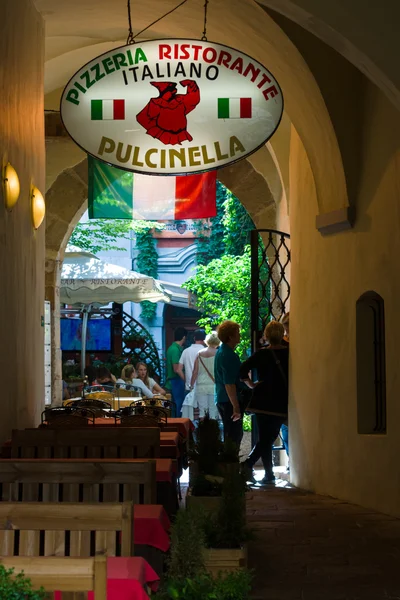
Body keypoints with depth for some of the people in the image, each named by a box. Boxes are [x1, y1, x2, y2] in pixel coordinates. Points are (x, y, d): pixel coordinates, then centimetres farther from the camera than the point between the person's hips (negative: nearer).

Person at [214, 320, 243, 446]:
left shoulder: (221, 351, 12)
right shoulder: (228, 355, -20)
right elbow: (229, 384, -24)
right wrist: (236, 407, -23)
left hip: (221, 399, 10)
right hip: (229, 402, -10)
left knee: (232, 435, 17)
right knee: (234, 436, -6)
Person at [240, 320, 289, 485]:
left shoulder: (261, 354, -3)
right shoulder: (289, 353, -5)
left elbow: (243, 369, -13)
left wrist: (251, 384, 1)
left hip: (262, 402, 2)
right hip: (281, 403, -2)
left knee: (265, 439, 10)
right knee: (269, 438, 3)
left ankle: (269, 474, 2)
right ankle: (249, 464, -10)